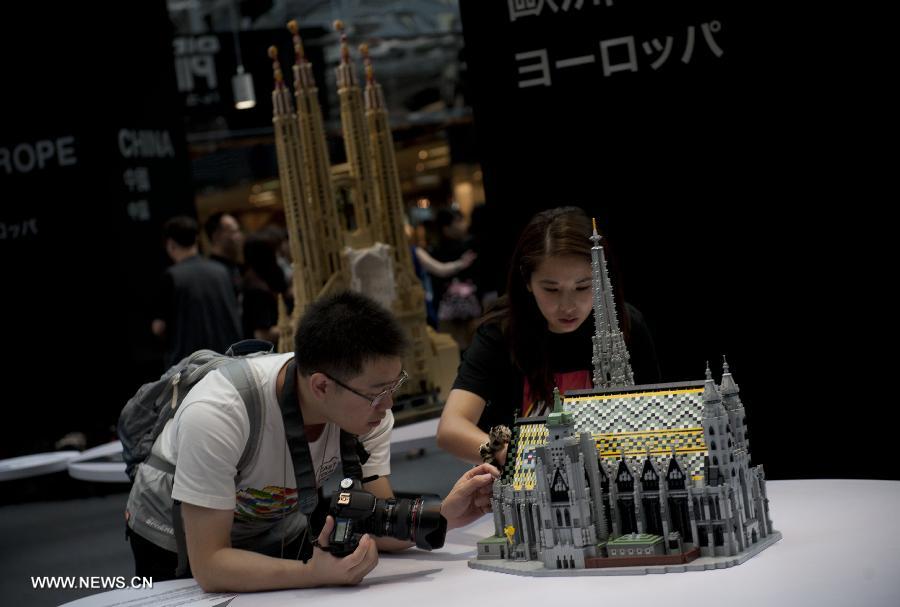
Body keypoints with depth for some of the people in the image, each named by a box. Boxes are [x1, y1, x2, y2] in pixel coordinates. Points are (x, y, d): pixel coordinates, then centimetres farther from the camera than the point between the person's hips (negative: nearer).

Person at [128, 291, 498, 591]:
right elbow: (208, 567, -36)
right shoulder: (216, 415, -38)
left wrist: (443, 516, -36)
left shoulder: (368, 403, -22)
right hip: (181, 548, -3)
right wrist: (314, 573, -49)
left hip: (279, 532, 3)